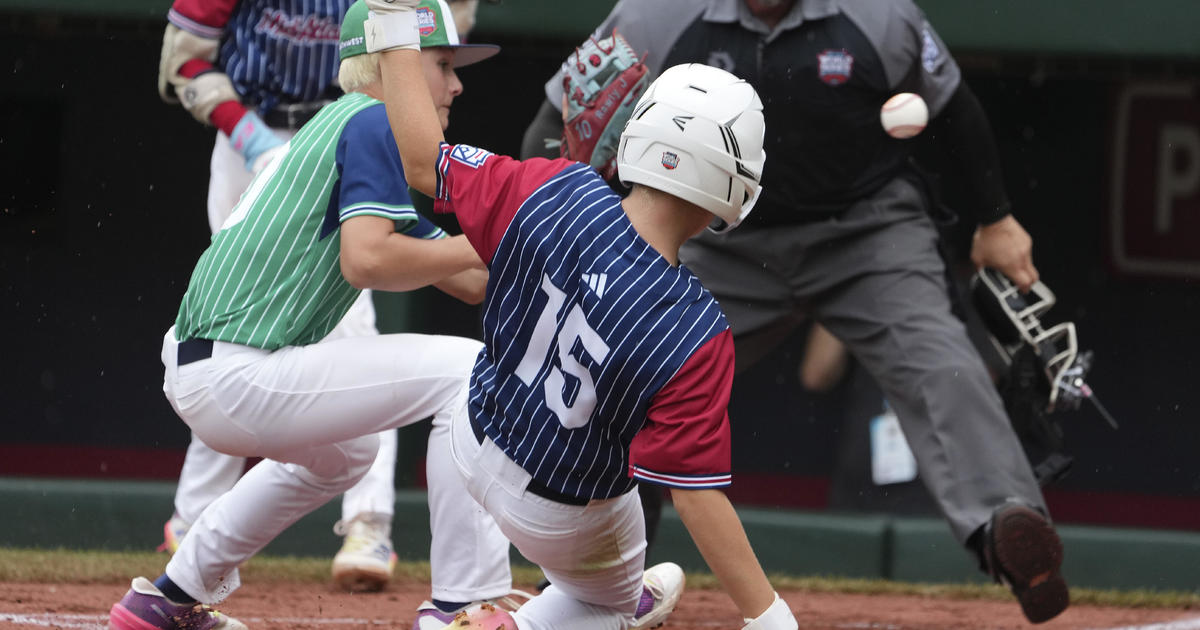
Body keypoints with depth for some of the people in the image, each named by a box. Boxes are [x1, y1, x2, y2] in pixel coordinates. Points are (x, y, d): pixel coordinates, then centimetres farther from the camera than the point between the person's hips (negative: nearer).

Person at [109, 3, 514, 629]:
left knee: (344, 450, 38)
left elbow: (471, 280, 21)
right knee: (467, 369, -10)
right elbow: (365, 259, -22)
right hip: (239, 377, -11)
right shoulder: (372, 122, -6)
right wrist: (480, 245, -10)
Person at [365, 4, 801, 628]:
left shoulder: (553, 193, -27)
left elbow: (422, 161, -13)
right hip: (563, 515, -5)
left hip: (478, 437, 5)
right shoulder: (696, 337, -35)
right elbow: (697, 495, -32)